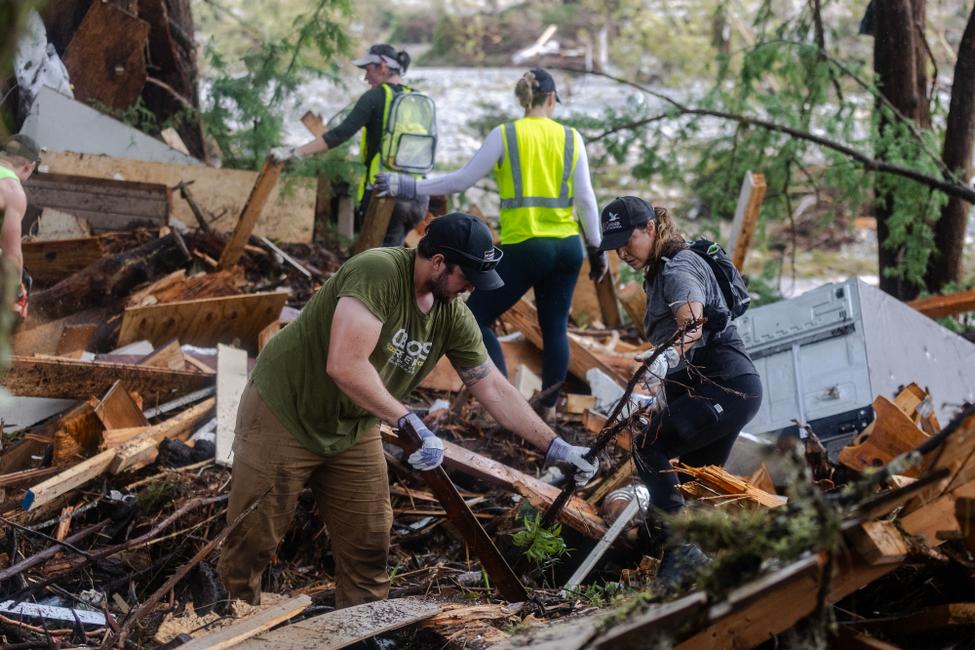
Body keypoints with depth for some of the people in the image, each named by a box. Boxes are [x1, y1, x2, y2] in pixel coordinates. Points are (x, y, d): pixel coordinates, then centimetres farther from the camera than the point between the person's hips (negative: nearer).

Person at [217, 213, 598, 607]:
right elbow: (345, 366, -37)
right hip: (285, 412, -7)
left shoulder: (453, 316, -7)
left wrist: (554, 446, -3)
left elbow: (494, 388, 1)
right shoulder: (377, 272, -29)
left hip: (353, 428, 7)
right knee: (254, 539, -1)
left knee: (368, 544, 4)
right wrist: (410, 423, -37)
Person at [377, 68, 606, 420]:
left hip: (523, 247, -4)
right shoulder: (571, 137, 5)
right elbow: (586, 199, 4)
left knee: (475, 318, 6)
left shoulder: (505, 135, -4)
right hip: (568, 246, 4)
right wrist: (597, 248, 14)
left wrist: (406, 186, 0)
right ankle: (548, 408, 18)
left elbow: (461, 181, -6)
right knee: (555, 328, 15)